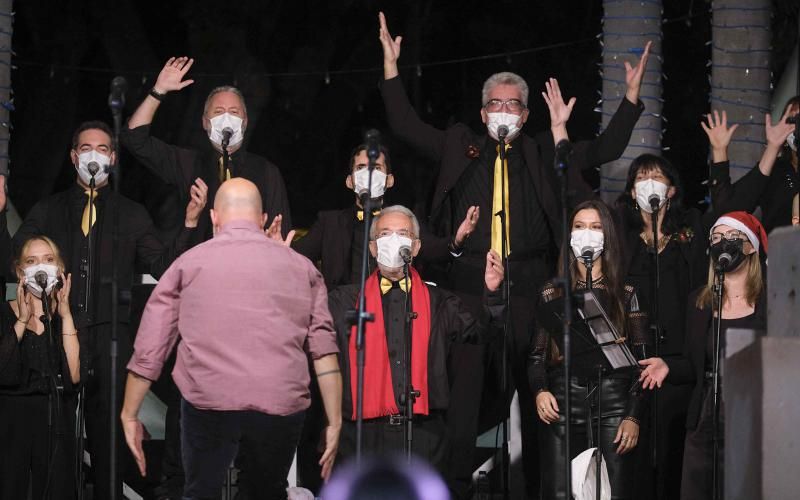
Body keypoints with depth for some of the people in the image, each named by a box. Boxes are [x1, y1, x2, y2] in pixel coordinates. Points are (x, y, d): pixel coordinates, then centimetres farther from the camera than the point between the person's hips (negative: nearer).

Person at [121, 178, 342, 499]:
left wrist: (129, 415, 15)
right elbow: (324, 352, 4)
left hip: (208, 401, -1)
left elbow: (148, 352, 8)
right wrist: (334, 423, 6)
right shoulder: (301, 267, 14)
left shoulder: (189, 263, 12)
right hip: (281, 405, 1)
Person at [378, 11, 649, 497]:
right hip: (470, 281, 0)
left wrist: (632, 92, 2)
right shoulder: (461, 146, 13)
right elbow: (406, 126, 12)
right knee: (464, 381, 0)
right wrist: (391, 64, 6)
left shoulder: (543, 152, 12)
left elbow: (606, 149, 9)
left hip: (528, 283, 0)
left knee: (533, 383, 2)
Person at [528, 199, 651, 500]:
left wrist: (634, 417, -2)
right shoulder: (552, 294, 14)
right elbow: (536, 354, 12)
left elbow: (641, 357, 7)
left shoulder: (625, 294, 11)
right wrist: (539, 391, -8)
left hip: (613, 402, -1)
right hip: (563, 401, 1)